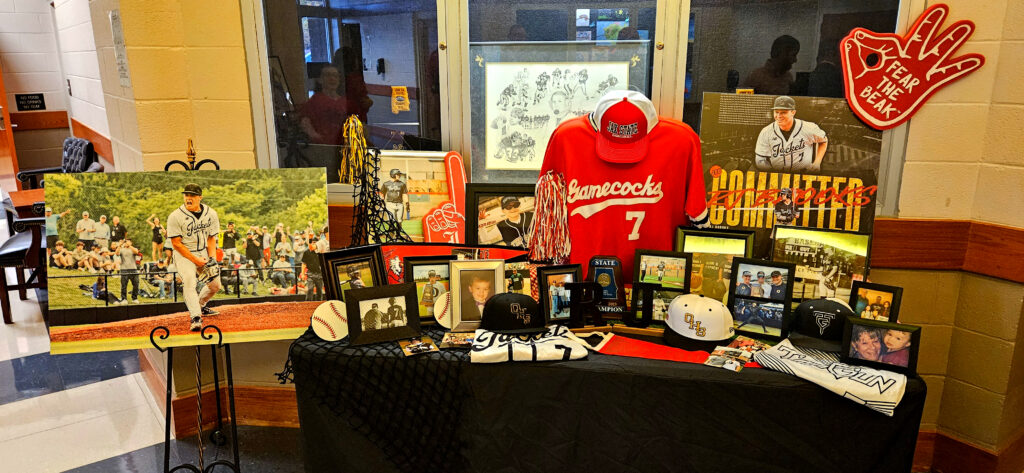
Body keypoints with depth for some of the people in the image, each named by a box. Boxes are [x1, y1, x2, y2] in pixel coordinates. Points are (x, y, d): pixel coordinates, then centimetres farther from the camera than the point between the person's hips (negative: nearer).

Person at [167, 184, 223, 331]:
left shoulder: (211, 214, -2)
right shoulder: (175, 216, -15)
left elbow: (211, 238, 6)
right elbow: (176, 243, -14)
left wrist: (212, 258, -9)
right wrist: (196, 260, -19)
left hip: (204, 252, 5)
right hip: (184, 254, -5)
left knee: (215, 284, 7)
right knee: (189, 283, -26)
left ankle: (200, 306, 34)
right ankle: (195, 318, -30)